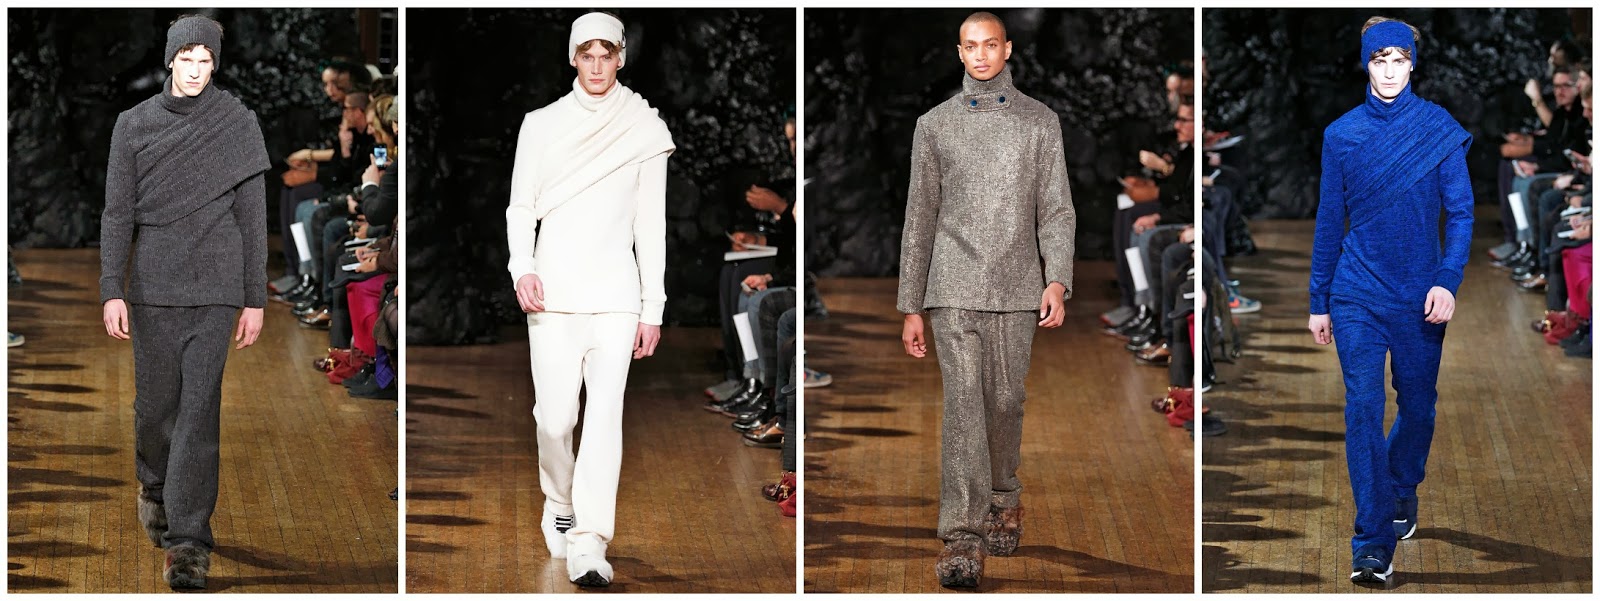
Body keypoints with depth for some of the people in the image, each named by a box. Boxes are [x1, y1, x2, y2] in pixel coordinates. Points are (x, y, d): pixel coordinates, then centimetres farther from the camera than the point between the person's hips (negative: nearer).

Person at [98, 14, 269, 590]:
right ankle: (155, 486, 39)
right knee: (155, 404, 9)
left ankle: (188, 541, -8)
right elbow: (117, 213, 5)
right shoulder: (134, 125, 5)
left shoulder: (237, 122, 2)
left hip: (215, 290, -2)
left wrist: (255, 299, 2)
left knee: (199, 412, -7)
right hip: (152, 288, 2)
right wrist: (111, 291, -3)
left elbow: (253, 214, 4)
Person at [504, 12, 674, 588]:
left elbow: (651, 224, 9)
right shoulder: (542, 125, 8)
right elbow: (521, 207, 8)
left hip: (616, 293, -1)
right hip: (553, 292, 1)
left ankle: (589, 545, -19)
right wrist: (522, 267, -11)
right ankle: (559, 506, 27)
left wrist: (653, 307, 6)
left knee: (605, 411, -14)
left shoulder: (644, 129, 7)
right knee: (555, 416, -2)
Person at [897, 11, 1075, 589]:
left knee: (1005, 403, 7)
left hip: (1017, 287, 1)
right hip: (954, 287, -1)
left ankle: (1003, 498, 31)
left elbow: (1056, 209, 5)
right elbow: (919, 217, 10)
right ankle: (962, 534, -15)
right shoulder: (934, 125, 9)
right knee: (963, 404, -11)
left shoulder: (1041, 121, 9)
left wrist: (1057, 279, -10)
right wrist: (910, 307, 7)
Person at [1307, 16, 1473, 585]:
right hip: (1358, 294, 0)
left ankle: (1402, 491, 41)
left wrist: (1447, 281, -15)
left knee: (1417, 404, 12)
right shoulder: (1342, 134, 2)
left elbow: (1460, 212, -3)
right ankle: (1373, 541, -10)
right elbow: (1329, 221, 8)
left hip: (1419, 297, 0)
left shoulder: (1439, 128, -3)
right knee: (1363, 408, -9)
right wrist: (1319, 301, 8)